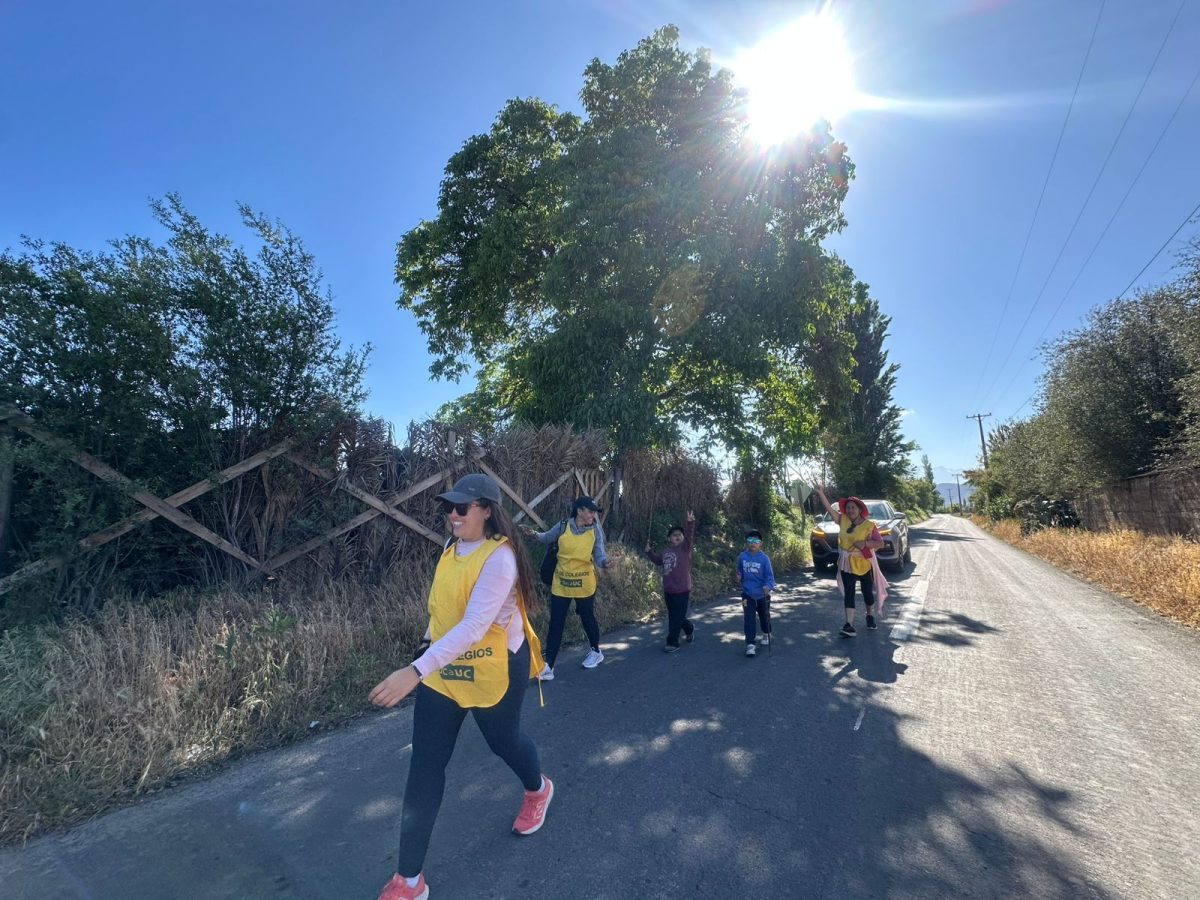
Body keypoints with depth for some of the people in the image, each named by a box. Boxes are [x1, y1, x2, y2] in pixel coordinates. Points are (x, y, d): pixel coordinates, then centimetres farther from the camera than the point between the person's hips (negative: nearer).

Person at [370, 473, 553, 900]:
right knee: (425, 766, 7)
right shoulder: (453, 547, 0)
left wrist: (415, 670, -41)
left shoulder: (499, 557, -27)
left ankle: (538, 789, 54)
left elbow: (473, 626, -36)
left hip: (493, 672, -6)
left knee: (504, 742, 20)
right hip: (442, 668, 6)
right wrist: (428, 641, 21)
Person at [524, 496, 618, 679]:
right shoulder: (563, 526, -8)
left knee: (587, 618, 17)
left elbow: (599, 556, -12)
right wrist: (534, 534, -11)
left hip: (584, 584, 0)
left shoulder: (595, 530, -8)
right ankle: (547, 667, 9)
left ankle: (596, 652, 42)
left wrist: (606, 562, -35)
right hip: (561, 583, 1)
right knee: (556, 623, 3)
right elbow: (546, 538, 9)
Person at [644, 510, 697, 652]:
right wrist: (649, 551, 16)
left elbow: (689, 536, -26)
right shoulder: (665, 551, 8)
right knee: (674, 616, 19)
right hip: (668, 589, 6)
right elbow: (658, 561, 27)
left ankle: (672, 642, 11)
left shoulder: (685, 547, -7)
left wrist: (691, 522, -41)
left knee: (676, 617, -1)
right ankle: (690, 629, 44)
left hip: (681, 589, -6)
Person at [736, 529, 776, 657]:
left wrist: (768, 586, -35)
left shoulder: (764, 558, -16)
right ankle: (750, 644, 0)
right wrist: (739, 577, -9)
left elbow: (769, 575, -17)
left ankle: (766, 634, 49)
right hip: (747, 594, 1)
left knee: (764, 617, 21)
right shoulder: (742, 557, -7)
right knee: (749, 620, -5)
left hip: (762, 594, -1)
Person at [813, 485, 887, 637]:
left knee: (868, 592, 14)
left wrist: (865, 543, -25)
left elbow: (880, 543, -10)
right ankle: (849, 625, -8)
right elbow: (829, 508, -10)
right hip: (846, 564, 2)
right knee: (849, 593, -4)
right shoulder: (843, 520, -1)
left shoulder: (869, 525, -10)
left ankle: (870, 616, 41)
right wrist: (821, 493, -20)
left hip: (864, 563, -2)